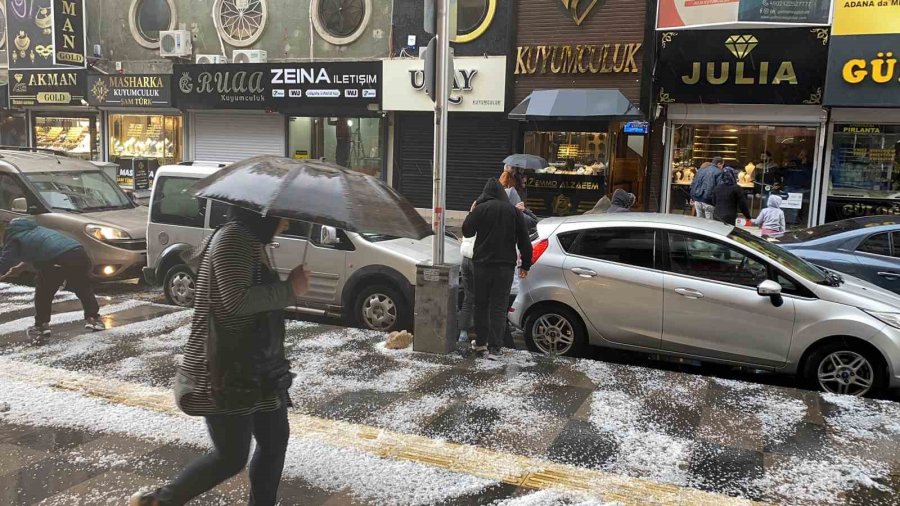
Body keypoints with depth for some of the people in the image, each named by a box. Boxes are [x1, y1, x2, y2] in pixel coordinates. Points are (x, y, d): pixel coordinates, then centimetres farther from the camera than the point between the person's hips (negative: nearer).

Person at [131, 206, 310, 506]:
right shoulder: (234, 237, -18)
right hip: (226, 373, -10)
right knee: (231, 456, 2)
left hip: (256, 368, 10)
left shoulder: (251, 241, 13)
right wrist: (290, 289, -20)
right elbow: (237, 300, -29)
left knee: (275, 439, 16)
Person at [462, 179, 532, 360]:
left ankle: (481, 343, 19)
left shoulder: (480, 209, -5)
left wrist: (471, 212, 18)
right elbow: (524, 241, 6)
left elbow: (467, 231, 4)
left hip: (482, 264, 0)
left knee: (481, 304, 14)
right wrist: (525, 265, 14)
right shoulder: (513, 211, 3)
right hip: (505, 265, 1)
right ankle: (494, 348, -5)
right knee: (499, 307, 1)